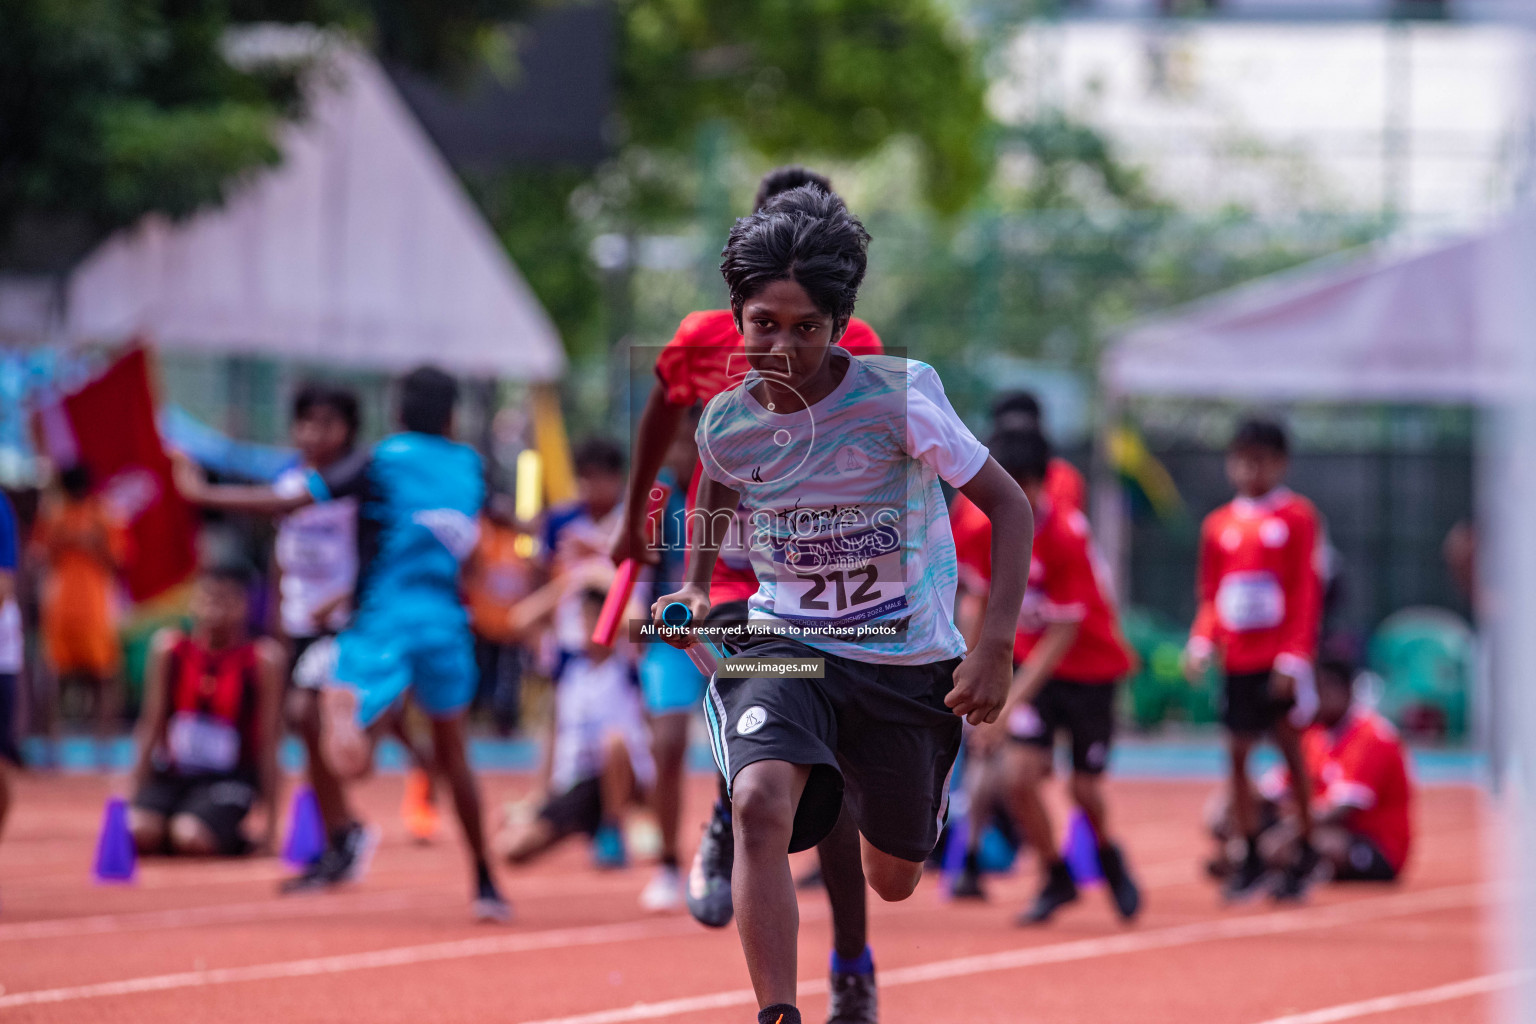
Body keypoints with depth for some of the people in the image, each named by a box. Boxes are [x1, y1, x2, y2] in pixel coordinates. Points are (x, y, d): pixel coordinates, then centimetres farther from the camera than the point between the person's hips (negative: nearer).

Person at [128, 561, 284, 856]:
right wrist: (138, 796, -1)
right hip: (171, 774, 2)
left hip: (228, 780, -2)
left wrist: (271, 830, -6)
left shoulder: (263, 659, -8)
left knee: (191, 839, -31)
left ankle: (234, 840, 2)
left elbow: (267, 744, -6)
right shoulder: (169, 648, -1)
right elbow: (151, 726, 3)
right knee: (137, 833, -29)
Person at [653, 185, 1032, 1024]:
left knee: (894, 884, 15)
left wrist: (994, 648, -18)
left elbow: (1009, 507, -11)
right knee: (761, 806, -32)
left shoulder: (899, 396, -18)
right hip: (784, 644, 1)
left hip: (909, 662, 0)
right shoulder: (726, 422, -8)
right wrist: (695, 594, 0)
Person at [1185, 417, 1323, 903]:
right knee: (1238, 753, 4)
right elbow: (1209, 595, 14)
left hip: (1280, 658, -4)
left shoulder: (1296, 516, -3)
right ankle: (1251, 859, 12)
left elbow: (1306, 590, -6)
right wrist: (1201, 643, -3)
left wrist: (1295, 654, -13)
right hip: (1236, 658, 4)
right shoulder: (1218, 525, 9)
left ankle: (1305, 856, 7)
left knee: (1290, 746, -3)